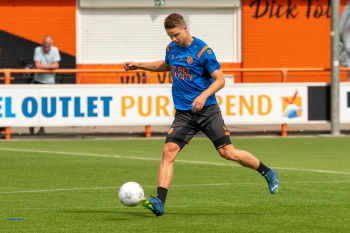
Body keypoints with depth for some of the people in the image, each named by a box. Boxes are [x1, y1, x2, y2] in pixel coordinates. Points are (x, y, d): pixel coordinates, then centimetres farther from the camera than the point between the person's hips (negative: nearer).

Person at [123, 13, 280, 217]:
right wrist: (139, 65, 25)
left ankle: (268, 173, 15)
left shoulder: (203, 51, -10)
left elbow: (220, 80, -9)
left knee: (228, 153, -7)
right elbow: (166, 65, 32)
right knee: (169, 151, -13)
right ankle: (159, 202, -19)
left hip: (207, 110, -5)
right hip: (183, 114, 5)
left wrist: (204, 95, -25)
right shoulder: (171, 49, 9)